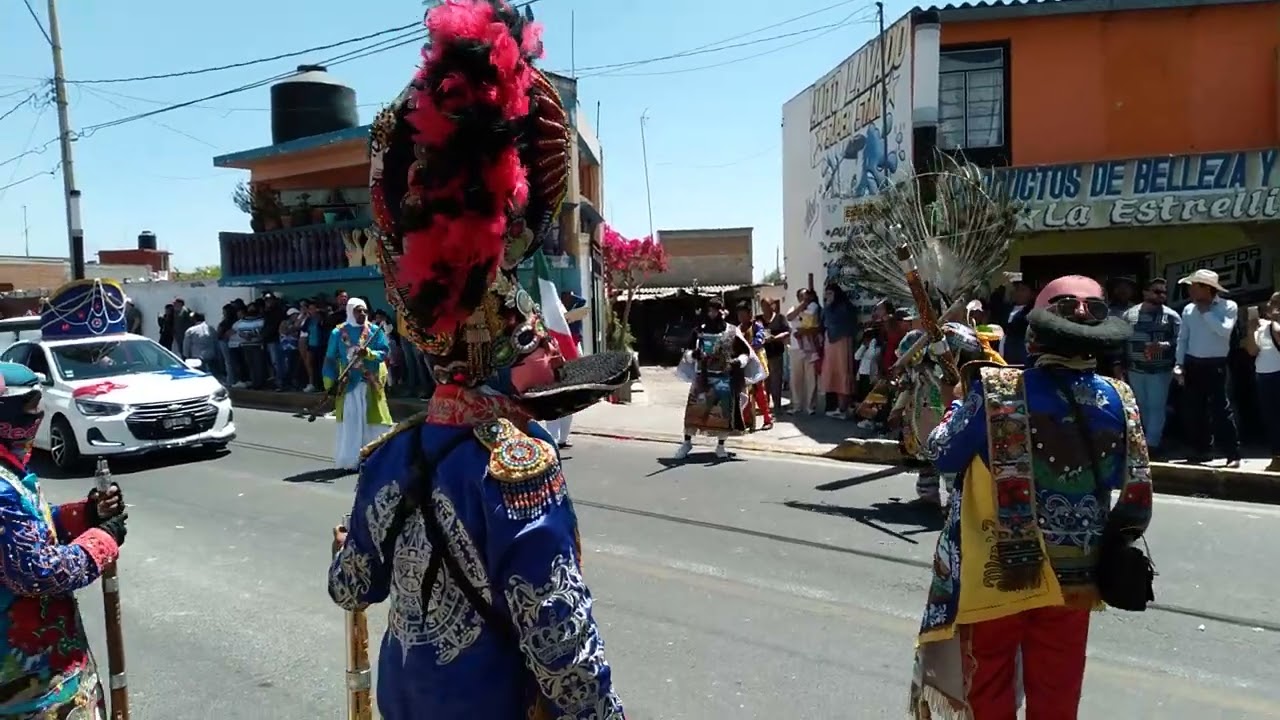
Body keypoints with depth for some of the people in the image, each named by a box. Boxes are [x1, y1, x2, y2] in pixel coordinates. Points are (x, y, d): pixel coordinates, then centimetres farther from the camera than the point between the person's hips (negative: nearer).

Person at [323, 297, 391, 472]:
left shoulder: (375, 330, 1)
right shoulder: (338, 333, 0)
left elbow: (384, 353, -4)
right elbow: (330, 359, 4)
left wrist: (368, 353, -22)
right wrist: (330, 383, -1)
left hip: (371, 383, 1)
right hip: (348, 383, -1)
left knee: (373, 420, 5)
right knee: (350, 422, 1)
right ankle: (350, 461, 7)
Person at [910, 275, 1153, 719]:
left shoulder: (996, 392, -18)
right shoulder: (1117, 400, -5)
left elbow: (941, 454, -6)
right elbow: (1135, 493, 3)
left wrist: (959, 402, 10)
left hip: (997, 573, -3)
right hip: (1071, 575, 4)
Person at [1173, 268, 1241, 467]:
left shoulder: (1228, 307, -4)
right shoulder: (1189, 309, 8)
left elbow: (1224, 330, -21)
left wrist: (1206, 311, -12)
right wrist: (1179, 363, 2)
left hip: (1215, 365, -5)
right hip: (1192, 364, 5)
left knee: (1220, 409, -8)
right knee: (1193, 409, 9)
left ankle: (1233, 454, -3)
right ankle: (1200, 450, 22)